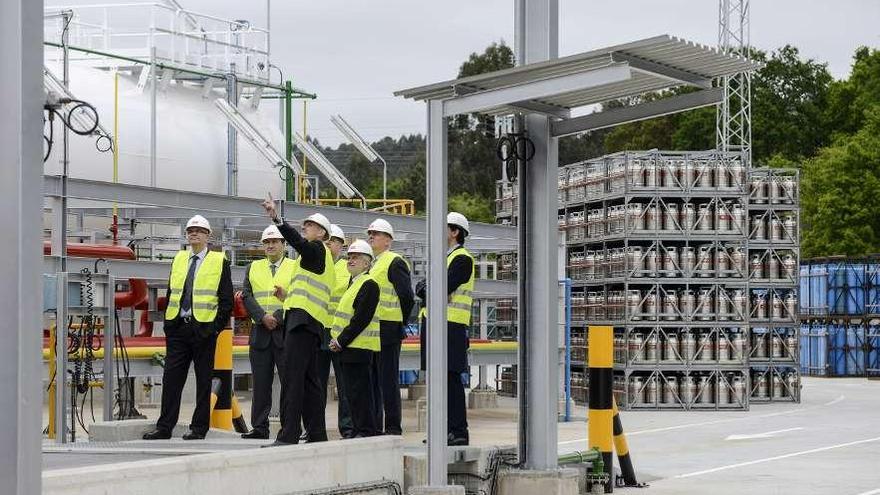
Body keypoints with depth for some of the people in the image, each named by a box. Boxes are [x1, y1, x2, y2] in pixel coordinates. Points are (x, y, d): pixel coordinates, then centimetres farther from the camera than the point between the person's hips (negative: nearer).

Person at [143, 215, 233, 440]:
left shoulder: (219, 261, 1)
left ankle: (199, 428, 7)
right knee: (171, 378, 2)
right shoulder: (179, 259, 14)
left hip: (203, 328, -4)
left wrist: (217, 327, -9)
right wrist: (167, 322, 9)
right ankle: (164, 427, 5)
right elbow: (170, 293, 18)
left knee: (203, 380, 2)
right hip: (178, 327, 4)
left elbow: (226, 299, -2)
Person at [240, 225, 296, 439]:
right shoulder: (253, 268, 16)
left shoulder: (295, 267, 6)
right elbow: (247, 297, 5)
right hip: (260, 333, 3)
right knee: (261, 383, 3)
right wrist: (263, 317, -10)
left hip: (286, 332, -3)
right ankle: (260, 427, 6)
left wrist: (278, 318, -14)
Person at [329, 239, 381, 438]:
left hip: (359, 347, -10)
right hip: (349, 347, 10)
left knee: (359, 390, -8)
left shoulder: (369, 285, -11)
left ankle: (367, 431, -5)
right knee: (352, 391, 11)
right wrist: (337, 340, 11)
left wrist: (341, 341, -16)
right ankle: (359, 430, 15)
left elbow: (361, 319, -18)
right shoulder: (353, 284, 19)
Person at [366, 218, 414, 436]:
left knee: (388, 380, -5)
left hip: (387, 331, -9)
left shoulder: (395, 262, -8)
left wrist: (399, 324, -5)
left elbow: (407, 297, -12)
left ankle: (393, 428, -1)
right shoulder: (369, 263, 19)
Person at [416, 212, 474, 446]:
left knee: (451, 379, -10)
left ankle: (459, 432, -8)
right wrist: (426, 289, -4)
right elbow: (422, 290, 17)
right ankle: (447, 429, 14)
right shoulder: (444, 258, 22)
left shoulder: (462, 259, -8)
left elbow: (444, 289, -19)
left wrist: (426, 290, -2)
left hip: (451, 327, -9)